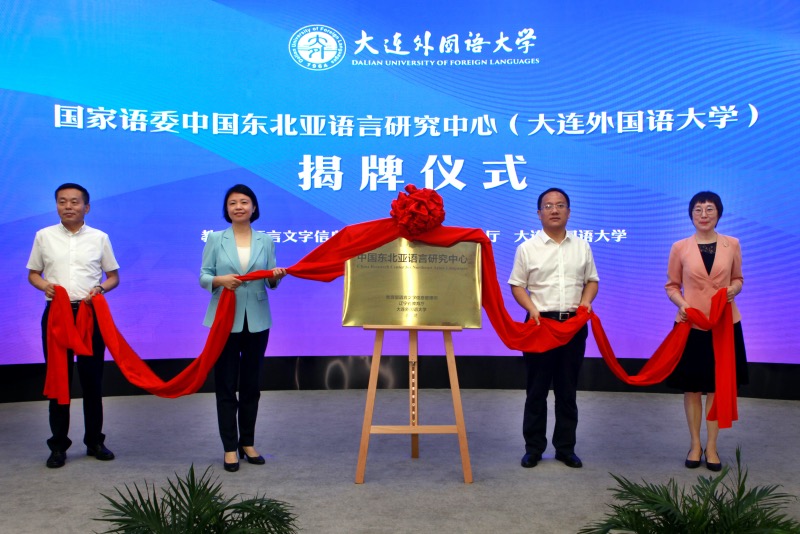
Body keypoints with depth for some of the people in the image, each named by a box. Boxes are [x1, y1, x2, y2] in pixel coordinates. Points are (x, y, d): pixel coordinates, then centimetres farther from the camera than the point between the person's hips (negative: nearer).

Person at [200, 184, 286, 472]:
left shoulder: (266, 241, 7)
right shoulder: (215, 239, 3)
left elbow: (270, 282, 6)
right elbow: (203, 277, -2)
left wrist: (276, 276, -16)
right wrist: (220, 280, -22)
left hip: (257, 321, 2)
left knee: (251, 384, 9)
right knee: (226, 385, 2)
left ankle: (247, 443, 21)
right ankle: (230, 448, 9)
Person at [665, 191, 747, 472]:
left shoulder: (732, 244, 2)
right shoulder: (680, 247, -1)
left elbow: (738, 279, 12)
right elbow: (671, 285, 4)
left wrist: (734, 289, -10)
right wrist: (681, 303, -15)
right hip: (691, 325, -1)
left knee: (717, 387, 7)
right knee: (692, 388, 7)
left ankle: (711, 446, 18)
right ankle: (695, 445, 21)